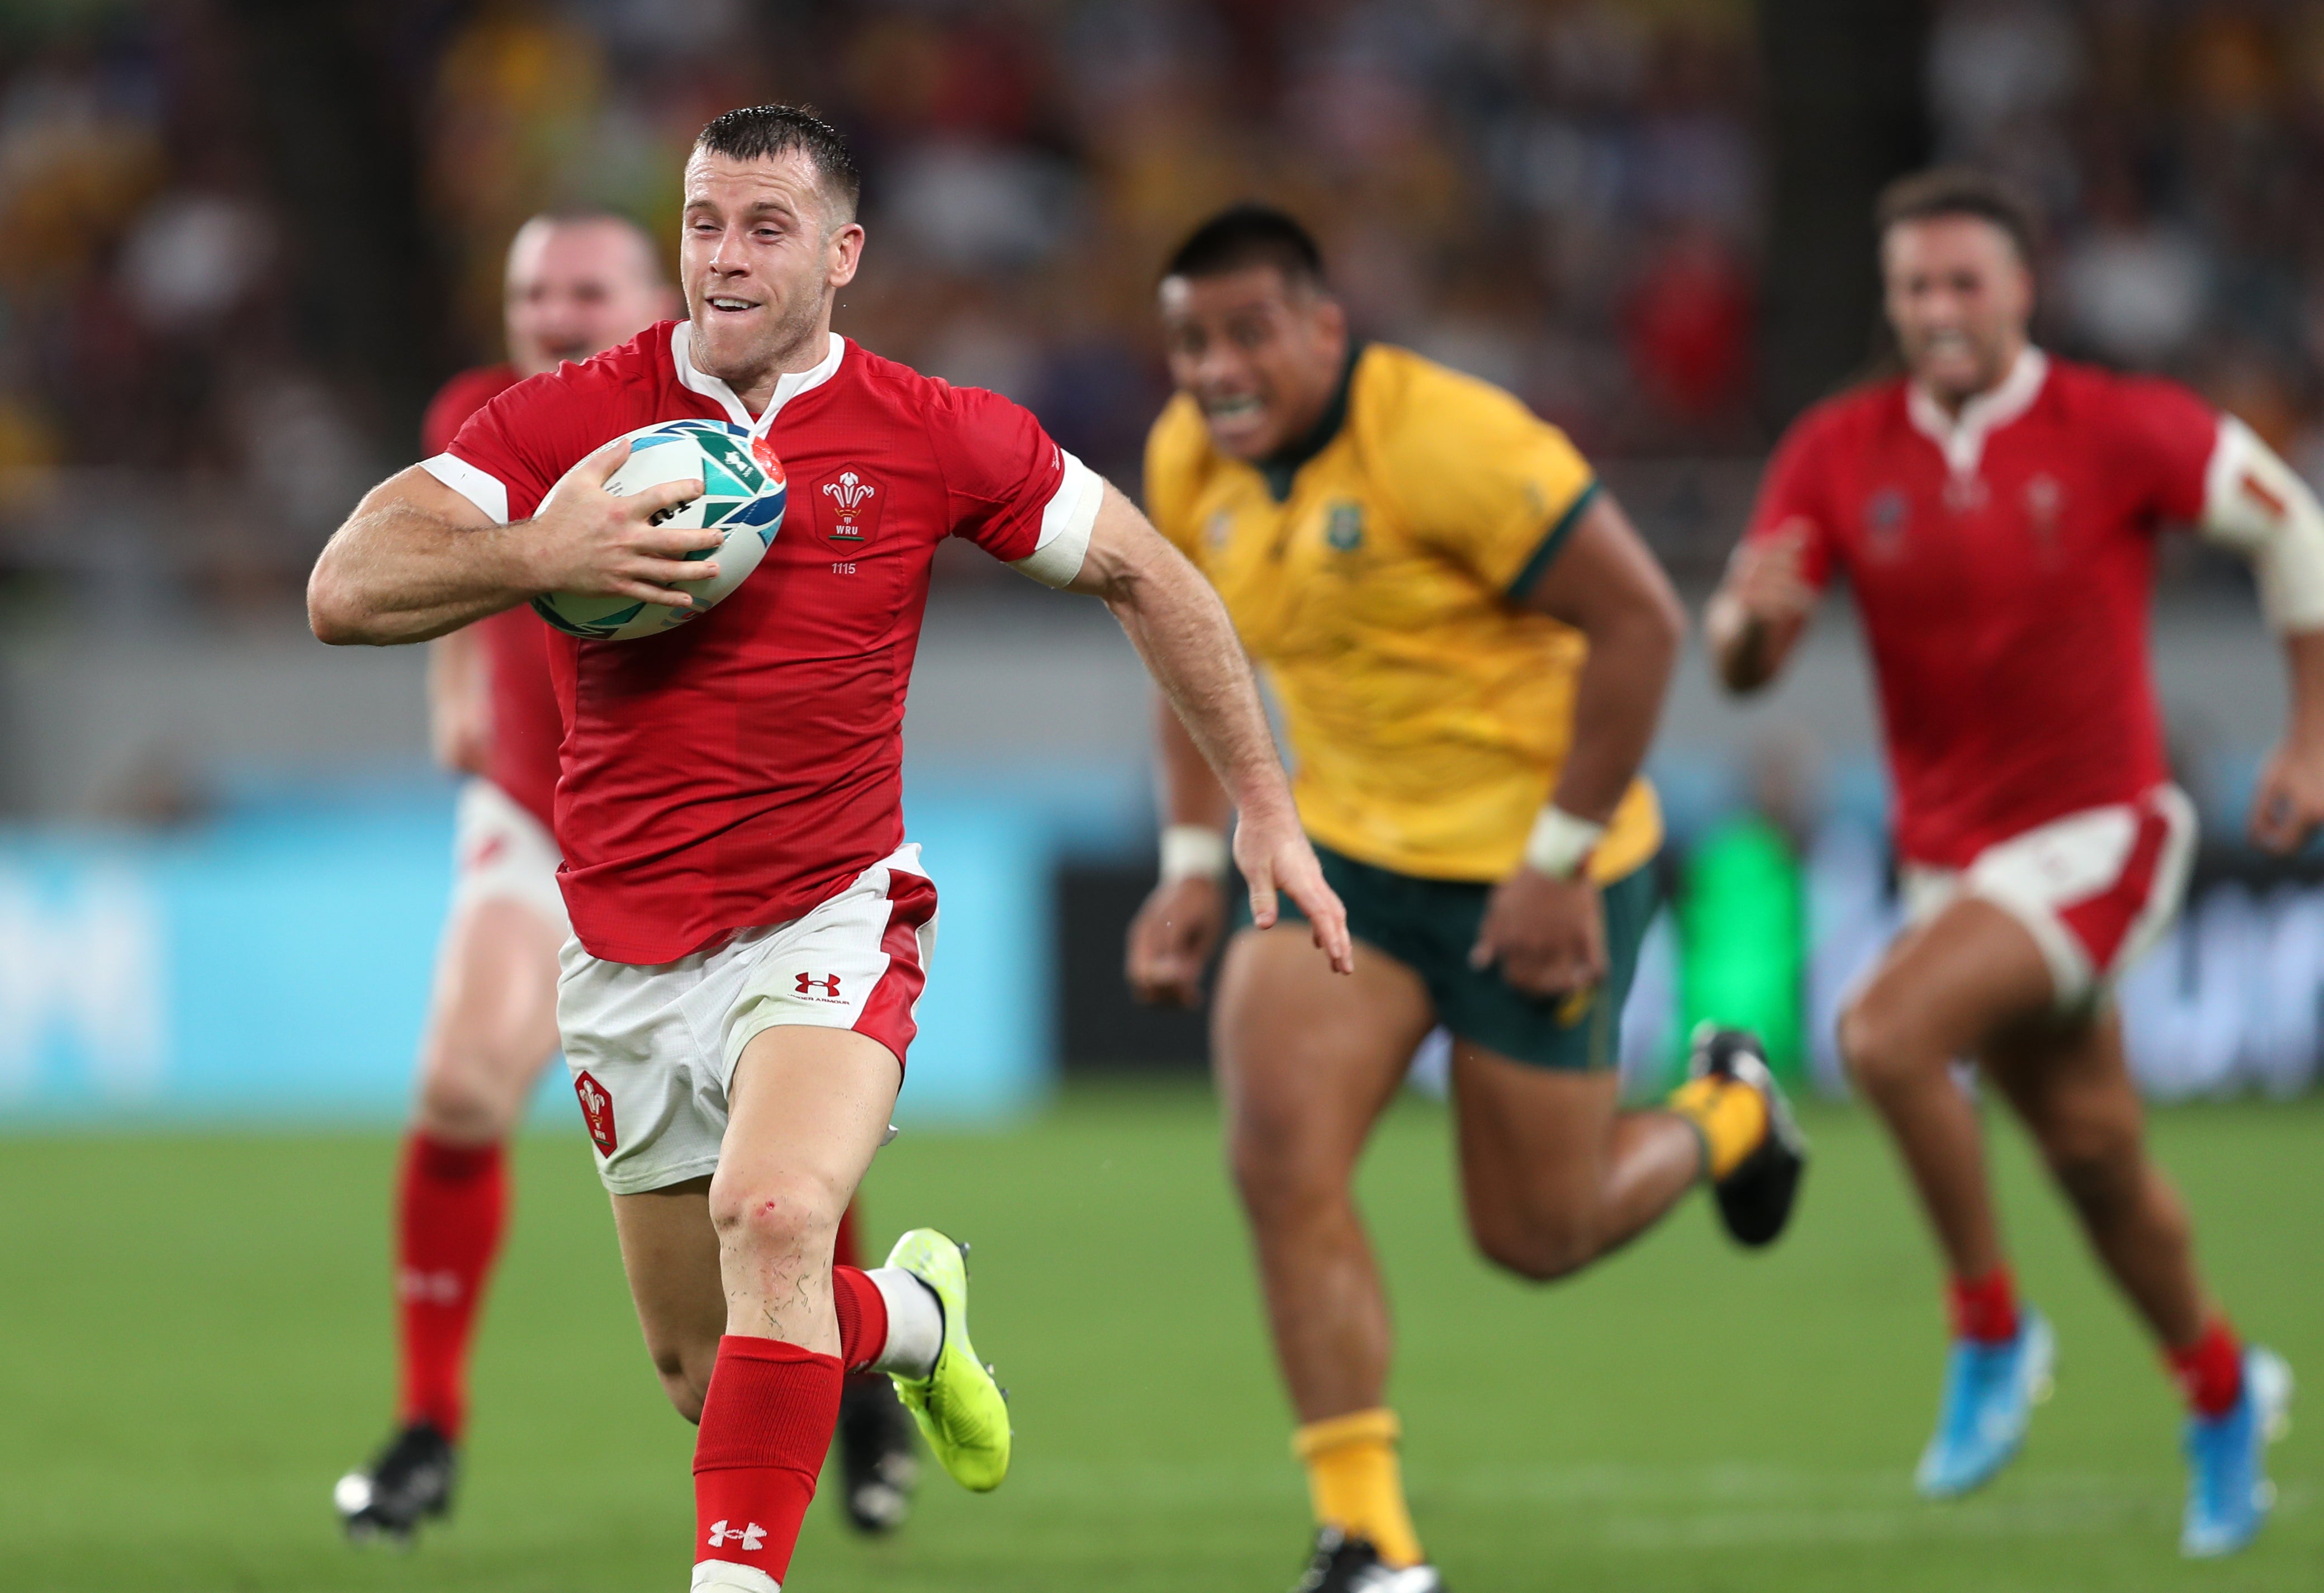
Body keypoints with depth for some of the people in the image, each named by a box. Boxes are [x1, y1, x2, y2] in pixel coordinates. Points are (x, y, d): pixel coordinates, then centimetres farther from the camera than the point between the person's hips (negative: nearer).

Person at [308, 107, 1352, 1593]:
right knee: (708, 1376, 11)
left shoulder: (934, 436, -3)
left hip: (828, 924, -2)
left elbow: (1146, 576, 10)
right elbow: (346, 590, -10)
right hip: (627, 955, 2)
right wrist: (537, 556, -27)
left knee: (773, 1217, -32)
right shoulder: (562, 422, -3)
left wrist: (1265, 803, 10)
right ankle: (914, 1315, 44)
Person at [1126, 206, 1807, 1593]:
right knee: (1282, 1161, -16)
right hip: (1345, 853, 6)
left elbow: (1640, 620, -22)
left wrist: (1559, 862, -21)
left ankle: (1721, 1117, 40)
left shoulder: (1443, 439, -24)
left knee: (1536, 1235, 5)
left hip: (1533, 873, -6)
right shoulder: (1191, 462, -1)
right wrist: (1194, 865, 6)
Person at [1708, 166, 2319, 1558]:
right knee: (2095, 1152, 11)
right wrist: (1753, 619, -29)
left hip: (2098, 832, -5)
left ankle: (1992, 1329, -7)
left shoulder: (2119, 430, -10)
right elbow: (1742, 662, -4)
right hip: (1951, 852, 5)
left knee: (1888, 1033, -25)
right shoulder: (1841, 452, -1)